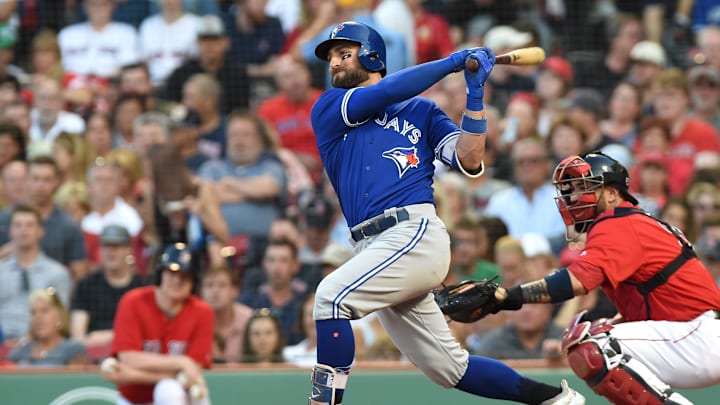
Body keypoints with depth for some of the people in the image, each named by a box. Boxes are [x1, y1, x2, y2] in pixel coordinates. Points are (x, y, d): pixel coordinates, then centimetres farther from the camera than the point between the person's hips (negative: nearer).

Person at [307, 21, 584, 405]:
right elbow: (385, 93, 0)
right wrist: (453, 61, 2)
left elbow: (470, 160, 2)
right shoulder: (327, 110, 17)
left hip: (416, 233, -4)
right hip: (374, 247, 4)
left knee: (332, 294, -27)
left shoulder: (420, 111, 14)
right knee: (449, 367, 5)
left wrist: (475, 92, -3)